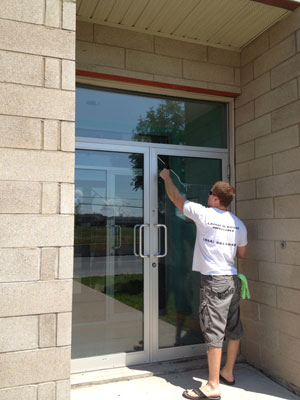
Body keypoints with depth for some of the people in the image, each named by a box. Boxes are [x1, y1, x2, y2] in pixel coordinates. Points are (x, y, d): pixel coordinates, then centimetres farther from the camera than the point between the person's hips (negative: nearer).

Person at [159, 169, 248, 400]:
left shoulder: (203, 214, -9)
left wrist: (166, 177, 20)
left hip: (213, 281, -7)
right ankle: (228, 373, 33)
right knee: (234, 329, 16)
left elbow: (175, 197, 3)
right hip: (233, 280, 7)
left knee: (214, 332, -2)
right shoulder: (238, 223, 7)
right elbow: (242, 253, 15)